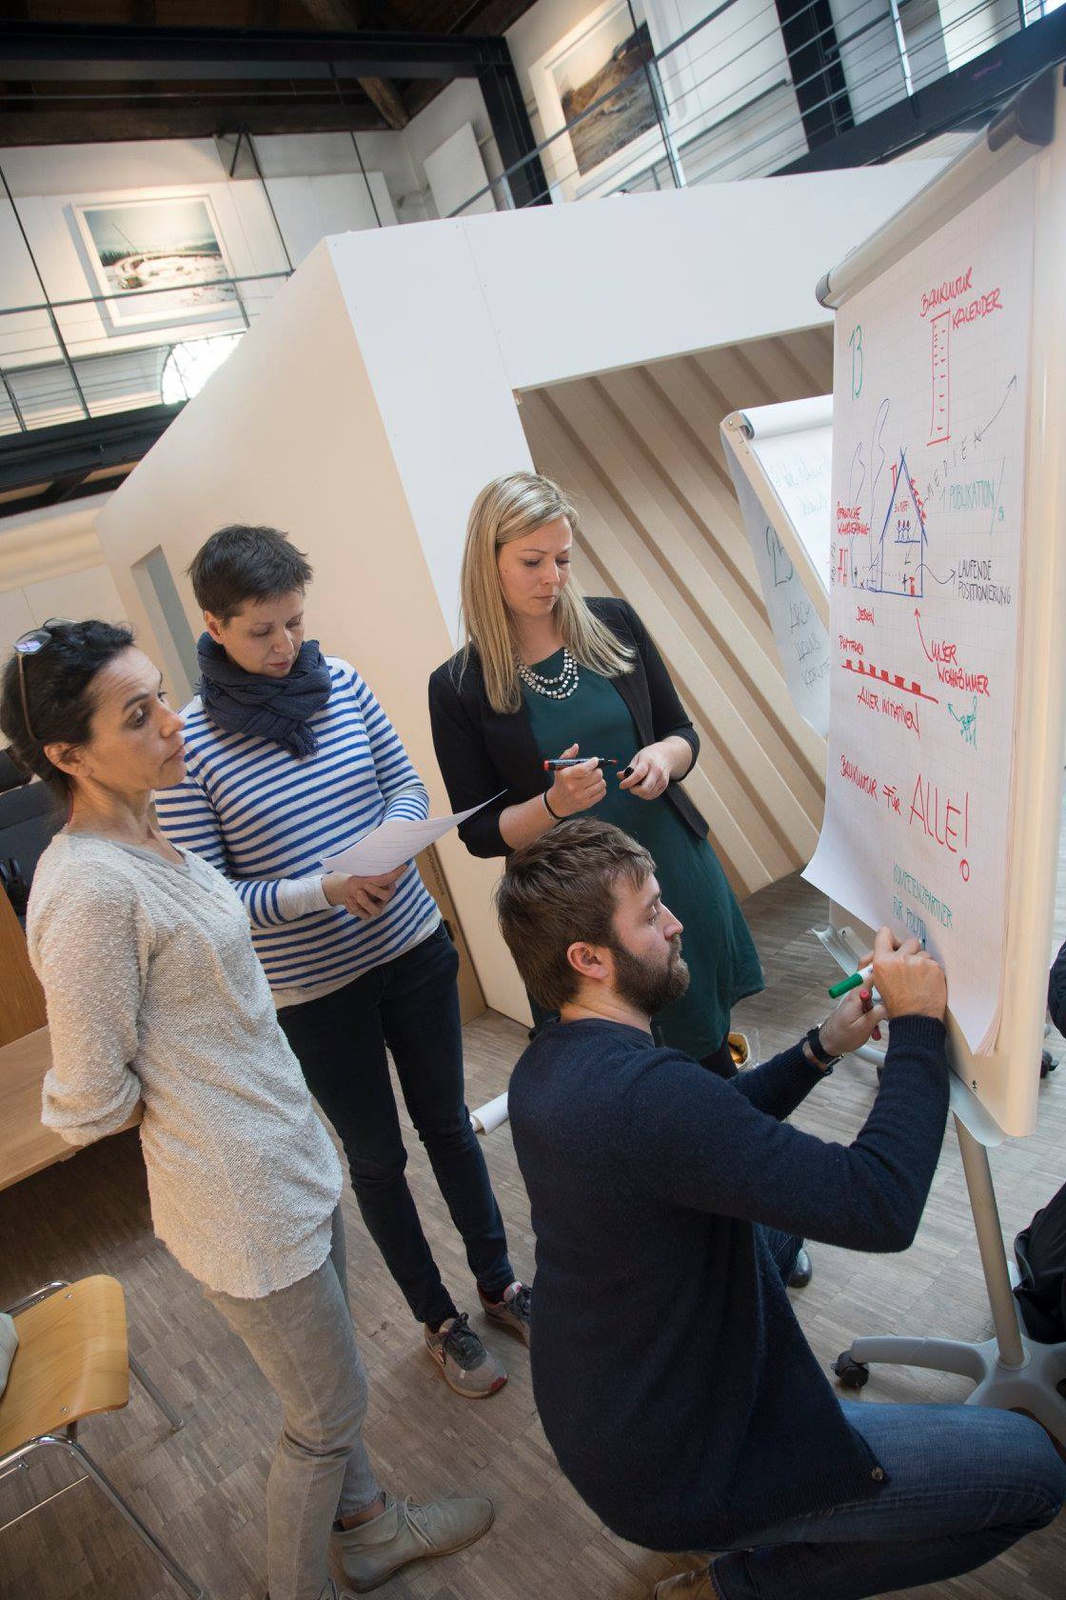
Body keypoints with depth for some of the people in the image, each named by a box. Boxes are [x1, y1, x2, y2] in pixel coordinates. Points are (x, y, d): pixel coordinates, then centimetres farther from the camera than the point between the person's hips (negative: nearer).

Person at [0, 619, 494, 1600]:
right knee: (329, 1413, 14)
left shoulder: (146, 842, 2)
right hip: (243, 1197, -9)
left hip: (289, 1158, 9)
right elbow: (92, 1101, -22)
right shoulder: (89, 890, -28)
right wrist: (181, 1101, -5)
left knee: (327, 1385, 28)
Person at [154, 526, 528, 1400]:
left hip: (413, 947, 4)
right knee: (377, 1157, 15)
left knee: (448, 1123, 21)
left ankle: (500, 1282, 44)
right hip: (312, 990, -3)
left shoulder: (339, 679, -5)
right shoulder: (189, 740, -16)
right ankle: (440, 1322, 39)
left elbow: (405, 781, 3)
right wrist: (319, 891, -27)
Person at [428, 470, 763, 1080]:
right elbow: (479, 833, -4)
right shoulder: (459, 687, -9)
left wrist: (665, 757, -15)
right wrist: (554, 804, -22)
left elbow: (682, 732, 8)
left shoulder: (614, 624, -2)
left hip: (677, 866, 3)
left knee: (709, 1042, 18)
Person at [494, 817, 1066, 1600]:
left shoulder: (544, 1067, -4)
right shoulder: (639, 1089, -35)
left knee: (781, 1210, 26)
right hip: (675, 1473, -8)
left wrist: (821, 1049, 1)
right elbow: (881, 1206, -34)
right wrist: (918, 1024, -23)